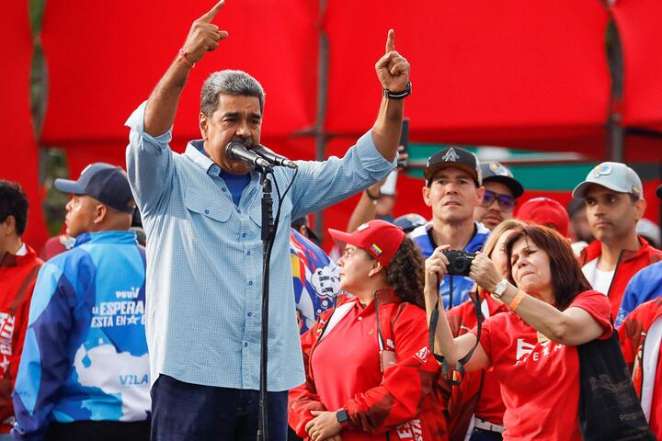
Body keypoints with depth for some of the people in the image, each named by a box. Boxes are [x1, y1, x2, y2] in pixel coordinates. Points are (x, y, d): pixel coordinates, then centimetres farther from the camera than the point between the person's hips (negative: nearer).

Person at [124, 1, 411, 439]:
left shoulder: (283, 182, 16)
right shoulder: (172, 180, 3)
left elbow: (363, 166, 17)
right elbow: (149, 136, -17)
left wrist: (393, 97, 1)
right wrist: (185, 60, -30)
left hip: (268, 380, 5)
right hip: (192, 376, -5)